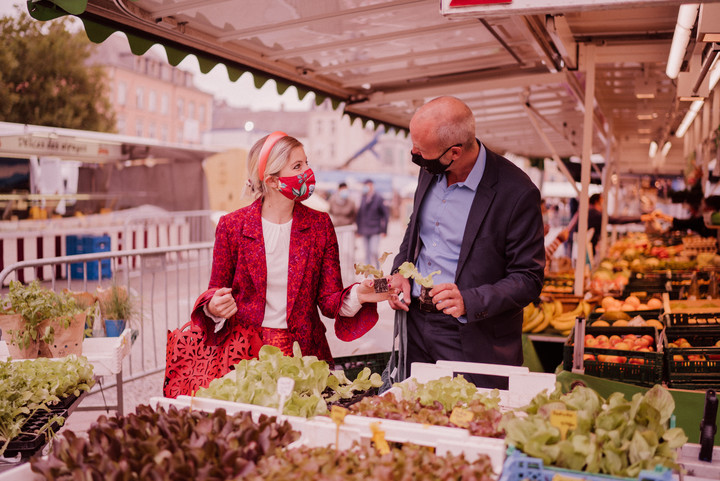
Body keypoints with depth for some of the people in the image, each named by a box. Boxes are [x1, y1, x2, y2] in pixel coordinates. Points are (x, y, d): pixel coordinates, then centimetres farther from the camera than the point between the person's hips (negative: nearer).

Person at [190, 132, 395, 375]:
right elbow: (216, 290, 8)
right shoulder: (231, 225, 0)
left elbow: (328, 300, 2)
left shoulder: (319, 225, 5)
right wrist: (214, 307, -15)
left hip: (304, 352, 2)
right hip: (246, 352, -1)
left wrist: (356, 296, -19)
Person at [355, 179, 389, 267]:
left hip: (375, 231, -4)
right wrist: (358, 230, 13)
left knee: (373, 252, -14)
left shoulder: (378, 198, -3)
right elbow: (359, 214, 16)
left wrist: (384, 229, -6)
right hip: (364, 231, 5)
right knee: (367, 253, 6)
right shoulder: (363, 199, 10)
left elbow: (386, 214, -1)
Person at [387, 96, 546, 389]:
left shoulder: (517, 192, -18)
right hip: (415, 324, 6)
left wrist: (469, 301, -28)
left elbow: (528, 279, -13)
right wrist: (400, 270, 1)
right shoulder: (430, 171, 3)